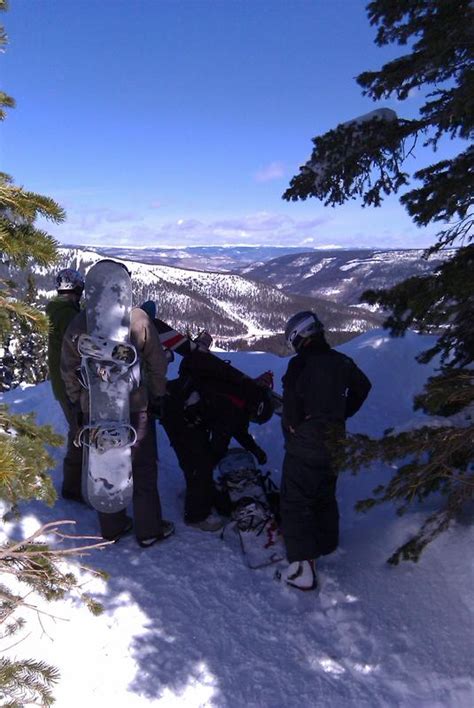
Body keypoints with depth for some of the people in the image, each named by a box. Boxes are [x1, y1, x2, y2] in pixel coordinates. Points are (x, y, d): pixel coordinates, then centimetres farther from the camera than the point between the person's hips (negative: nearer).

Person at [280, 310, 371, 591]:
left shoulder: (299, 365, -19)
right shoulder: (341, 362, 1)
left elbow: (291, 409, -19)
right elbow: (363, 387, 15)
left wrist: (291, 428, 1)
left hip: (304, 445, -7)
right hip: (334, 442, 7)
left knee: (296, 502, -1)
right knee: (326, 496, 25)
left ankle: (303, 565, -5)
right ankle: (327, 544, 42)